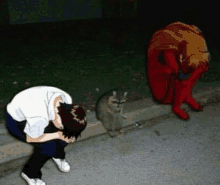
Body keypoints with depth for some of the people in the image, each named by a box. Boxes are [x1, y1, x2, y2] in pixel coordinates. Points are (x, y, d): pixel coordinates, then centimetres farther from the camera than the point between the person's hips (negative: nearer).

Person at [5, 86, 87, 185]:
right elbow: (30, 139, -23)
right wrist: (57, 135, -22)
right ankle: (30, 174, 1)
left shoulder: (66, 99, -22)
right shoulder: (40, 119, -42)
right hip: (16, 122, -6)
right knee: (48, 146, -24)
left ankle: (57, 155, 19)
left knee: (69, 135, -11)